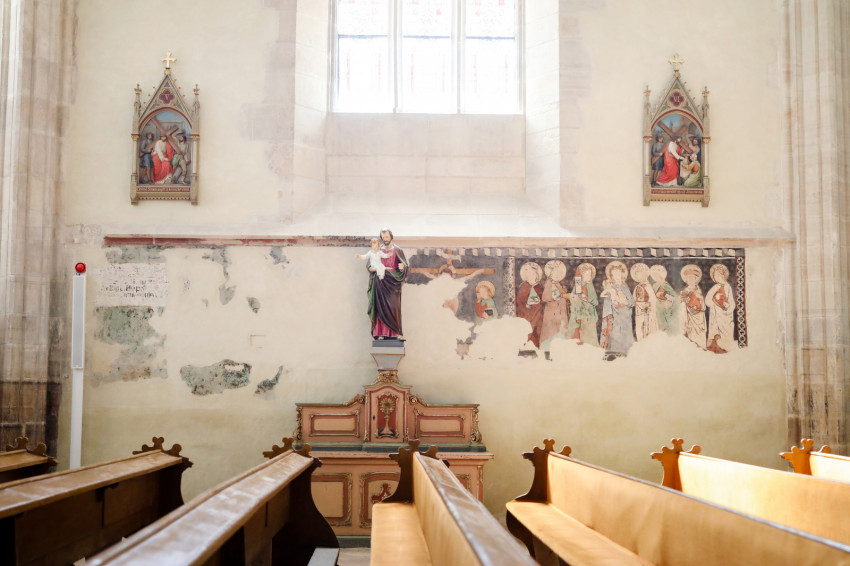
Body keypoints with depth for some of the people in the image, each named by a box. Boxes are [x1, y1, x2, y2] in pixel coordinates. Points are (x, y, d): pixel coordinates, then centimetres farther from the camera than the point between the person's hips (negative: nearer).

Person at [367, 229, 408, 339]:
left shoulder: (397, 250, 6)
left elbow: (405, 265, 2)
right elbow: (370, 264, 16)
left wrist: (402, 267, -21)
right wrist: (371, 268, -6)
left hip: (393, 282, -1)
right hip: (380, 282, 1)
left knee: (394, 307, -7)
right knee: (381, 307, -3)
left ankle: (396, 332, -4)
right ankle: (381, 333, -3)